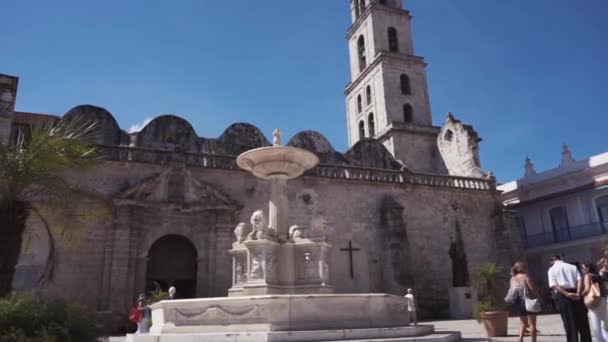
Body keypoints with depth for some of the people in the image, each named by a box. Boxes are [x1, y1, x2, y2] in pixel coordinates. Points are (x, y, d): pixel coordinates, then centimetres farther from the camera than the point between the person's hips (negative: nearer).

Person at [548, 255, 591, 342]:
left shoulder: (552, 269, 7)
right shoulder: (573, 267, 14)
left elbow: (554, 285, -9)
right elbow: (580, 280, -3)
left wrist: (566, 294, -15)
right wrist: (578, 293, -11)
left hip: (562, 296, -2)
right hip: (575, 294, 2)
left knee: (569, 324, 3)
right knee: (582, 322, 12)